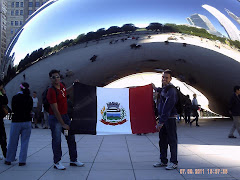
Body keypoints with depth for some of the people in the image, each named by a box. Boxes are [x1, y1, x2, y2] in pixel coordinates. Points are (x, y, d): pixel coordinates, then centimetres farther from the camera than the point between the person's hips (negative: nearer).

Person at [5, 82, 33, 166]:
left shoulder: (15, 97, -7)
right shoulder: (30, 98, -1)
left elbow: (13, 109, 2)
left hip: (16, 121, -1)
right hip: (27, 121, 1)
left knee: (12, 142, 9)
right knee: (24, 142, 6)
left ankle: (8, 160, 19)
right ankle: (22, 161, 7)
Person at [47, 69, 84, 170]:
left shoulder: (61, 85, 4)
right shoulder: (51, 91, -20)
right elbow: (55, 110, -21)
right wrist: (63, 124, -20)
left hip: (65, 115, 8)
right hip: (55, 118, -8)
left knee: (71, 138, 12)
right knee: (57, 140, -1)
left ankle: (73, 160, 23)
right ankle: (57, 163, 11)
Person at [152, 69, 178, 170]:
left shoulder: (171, 90, -19)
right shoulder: (164, 88, 10)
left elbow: (167, 108, -25)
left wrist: (161, 122, -28)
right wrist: (156, 89, 55)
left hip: (170, 118, -9)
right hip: (162, 118, 9)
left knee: (172, 141, -1)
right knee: (162, 140, 14)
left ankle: (174, 162, 7)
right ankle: (163, 161, 24)